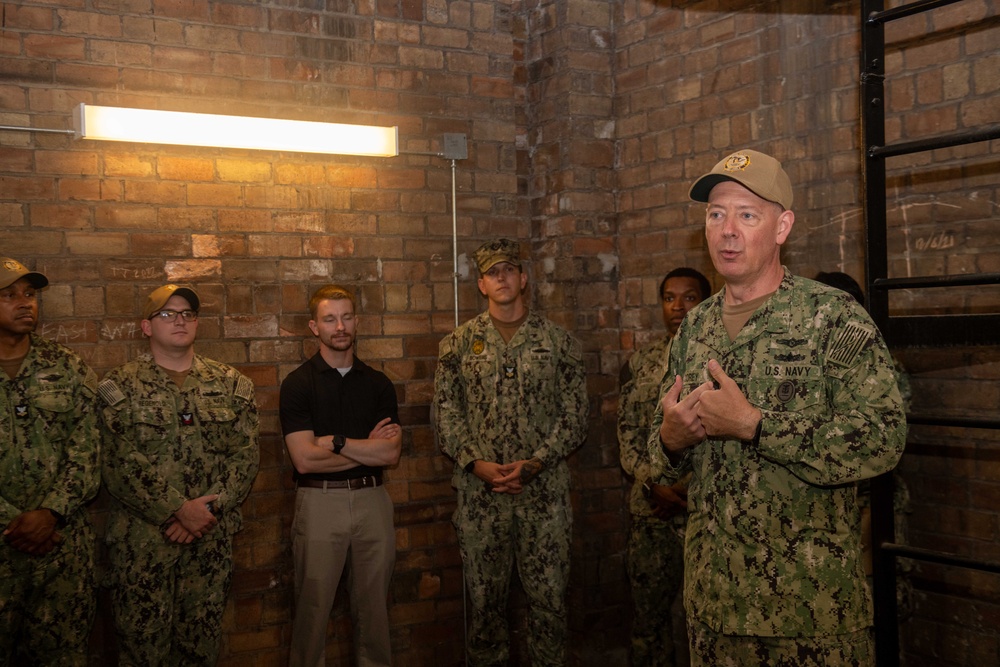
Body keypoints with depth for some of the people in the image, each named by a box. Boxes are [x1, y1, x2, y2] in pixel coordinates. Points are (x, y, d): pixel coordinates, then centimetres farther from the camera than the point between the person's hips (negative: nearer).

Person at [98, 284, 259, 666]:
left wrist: (210, 509, -12)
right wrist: (180, 510, -16)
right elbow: (120, 465, -10)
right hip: (142, 542, -2)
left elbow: (245, 455, 2)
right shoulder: (120, 387, 0)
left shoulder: (230, 384, 8)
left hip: (212, 539, 2)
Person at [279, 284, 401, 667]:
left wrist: (334, 441, -12)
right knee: (313, 606, 4)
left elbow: (391, 454, -4)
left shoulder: (378, 383, 7)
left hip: (372, 499, 3)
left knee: (374, 604, 12)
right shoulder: (298, 384, -3)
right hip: (319, 502, -3)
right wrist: (367, 448, -7)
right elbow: (304, 460, -13)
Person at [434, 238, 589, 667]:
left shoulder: (557, 340, 4)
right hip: (479, 489, 1)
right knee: (485, 595, 9)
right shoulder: (458, 344, 6)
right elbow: (446, 415, 3)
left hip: (544, 488, 0)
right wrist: (477, 464, -11)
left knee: (549, 595, 5)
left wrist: (535, 463, -11)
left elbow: (574, 414, 1)